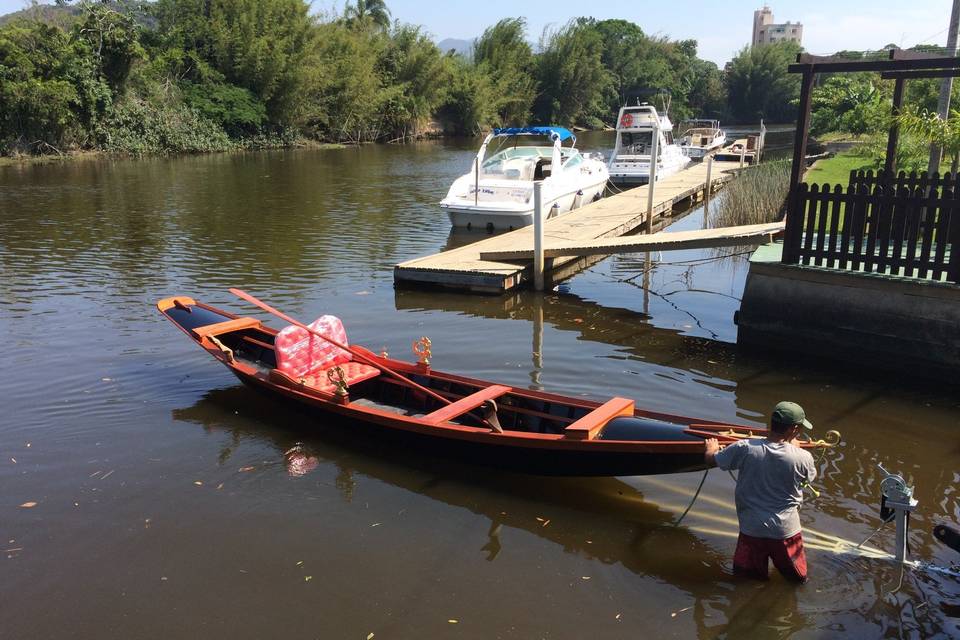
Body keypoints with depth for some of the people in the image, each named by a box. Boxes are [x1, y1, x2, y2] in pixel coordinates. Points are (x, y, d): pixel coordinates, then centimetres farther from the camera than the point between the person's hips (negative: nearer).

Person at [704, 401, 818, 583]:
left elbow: (710, 460, 0)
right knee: (799, 579, 20)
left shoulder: (745, 448, -16)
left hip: (751, 529, 1)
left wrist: (712, 447, 22)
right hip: (786, 531, -1)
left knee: (745, 576, 19)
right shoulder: (802, 457, -17)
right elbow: (810, 477, 8)